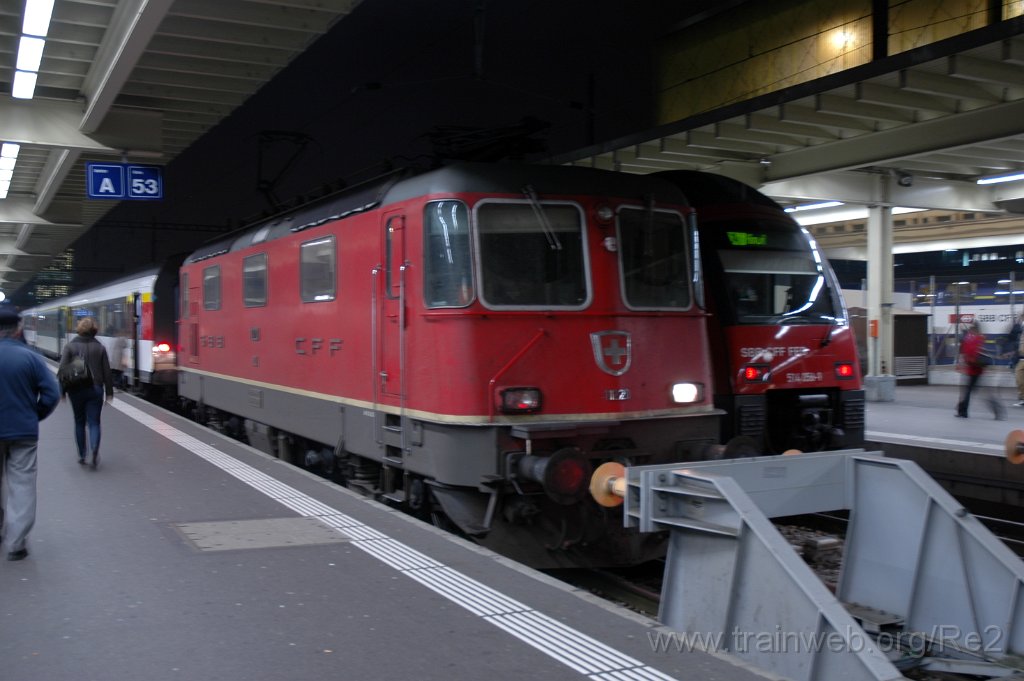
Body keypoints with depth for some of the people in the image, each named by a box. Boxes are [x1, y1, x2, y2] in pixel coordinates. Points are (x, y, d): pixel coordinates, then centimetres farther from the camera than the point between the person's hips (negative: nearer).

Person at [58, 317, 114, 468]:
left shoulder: (70, 346, -2)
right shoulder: (100, 347, 1)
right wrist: (109, 392, 7)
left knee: (79, 422, 14)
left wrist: (62, 391, 0)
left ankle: (82, 454, 16)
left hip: (76, 390, 0)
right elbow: (107, 372, 1)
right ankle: (94, 449, -23)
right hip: (95, 389, 0)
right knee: (94, 422, 1)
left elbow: (62, 370, -6)